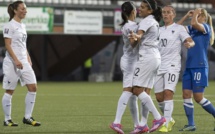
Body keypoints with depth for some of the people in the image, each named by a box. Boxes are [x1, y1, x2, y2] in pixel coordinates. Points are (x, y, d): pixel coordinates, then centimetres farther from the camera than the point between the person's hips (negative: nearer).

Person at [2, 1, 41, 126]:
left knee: (33, 87, -1)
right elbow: (8, 45, -15)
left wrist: (28, 58, 15)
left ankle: (28, 117, 5)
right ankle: (7, 119, 7)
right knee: (10, 91, -1)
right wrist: (16, 60, -22)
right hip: (12, 63, -8)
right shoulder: (10, 25, -9)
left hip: (24, 62, 8)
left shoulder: (22, 25, 15)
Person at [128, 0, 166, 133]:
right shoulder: (155, 22, 18)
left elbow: (139, 36, -24)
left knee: (138, 90, -10)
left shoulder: (146, 21, -10)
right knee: (145, 91, 7)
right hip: (155, 57, 10)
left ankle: (158, 117, -15)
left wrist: (134, 37, -38)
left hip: (147, 57, -10)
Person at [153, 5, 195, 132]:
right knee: (159, 97, 4)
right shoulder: (160, 30, 17)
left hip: (172, 66, -6)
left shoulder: (179, 28, 0)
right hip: (159, 67, 6)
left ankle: (166, 124, -18)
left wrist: (189, 43, -39)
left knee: (168, 93, -18)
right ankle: (169, 119, 25)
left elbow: (191, 41, -13)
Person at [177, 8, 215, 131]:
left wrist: (195, 14, -7)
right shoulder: (192, 29, 15)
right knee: (186, 95, 1)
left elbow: (194, 23, -24)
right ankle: (191, 124, 3)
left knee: (198, 97, -8)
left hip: (200, 67, -8)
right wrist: (187, 16, 11)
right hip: (189, 66, 8)